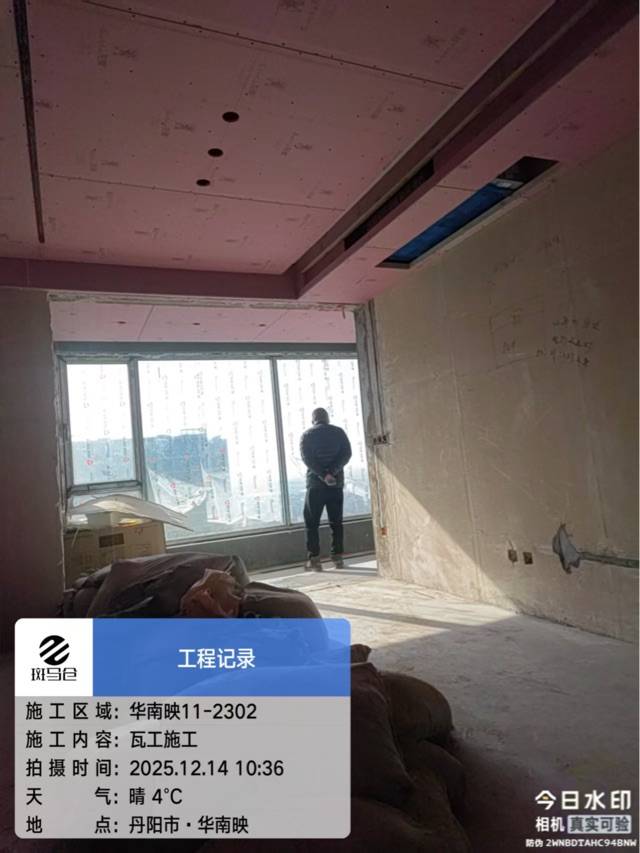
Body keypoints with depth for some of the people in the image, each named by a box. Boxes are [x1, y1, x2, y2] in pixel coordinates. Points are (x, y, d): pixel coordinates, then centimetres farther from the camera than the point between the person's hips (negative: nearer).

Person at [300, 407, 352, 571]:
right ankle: (337, 557, 8)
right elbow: (347, 454, -5)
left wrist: (323, 475, -16)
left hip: (315, 483, -2)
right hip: (337, 482, 2)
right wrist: (332, 471, -14)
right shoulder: (339, 432, 8)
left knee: (312, 522, 4)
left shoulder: (307, 435, 2)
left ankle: (314, 559, -1)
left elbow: (307, 458, -11)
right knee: (336, 522, 9)